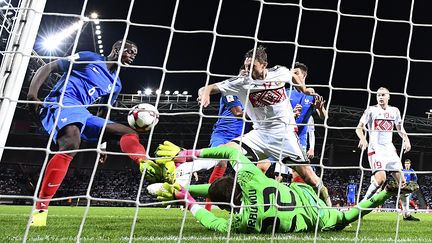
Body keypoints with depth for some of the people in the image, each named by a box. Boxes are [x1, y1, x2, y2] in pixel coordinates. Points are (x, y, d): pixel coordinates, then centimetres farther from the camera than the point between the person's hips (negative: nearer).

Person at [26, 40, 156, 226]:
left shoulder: (115, 84, 24)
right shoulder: (89, 58, 4)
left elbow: (103, 114, 32)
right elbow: (48, 68, 3)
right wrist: (32, 94, -11)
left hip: (82, 114, 8)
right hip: (61, 103, -8)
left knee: (128, 132, -2)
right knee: (71, 144, -37)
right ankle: (40, 209, -34)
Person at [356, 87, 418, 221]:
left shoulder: (394, 111, 13)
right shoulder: (371, 110, 0)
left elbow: (400, 129, 23)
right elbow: (359, 128, -2)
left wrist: (406, 139, 2)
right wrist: (363, 138, -24)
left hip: (390, 149, 5)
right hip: (375, 148, -5)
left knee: (402, 181, 4)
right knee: (380, 179, -25)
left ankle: (406, 213, 14)